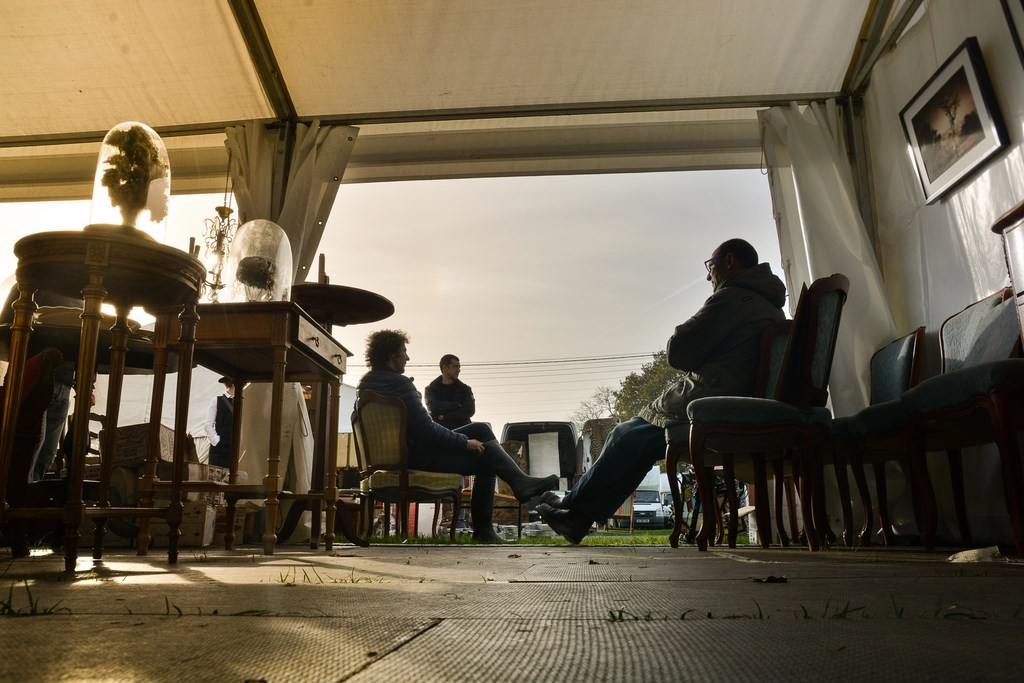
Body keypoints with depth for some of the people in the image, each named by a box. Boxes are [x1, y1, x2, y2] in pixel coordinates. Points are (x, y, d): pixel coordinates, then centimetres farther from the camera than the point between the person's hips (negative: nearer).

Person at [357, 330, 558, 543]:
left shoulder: (366, 384, 8)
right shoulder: (399, 384, -23)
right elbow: (425, 428, -24)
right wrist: (465, 442, -14)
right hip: (417, 457, -10)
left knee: (481, 430, 13)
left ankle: (522, 482, 14)